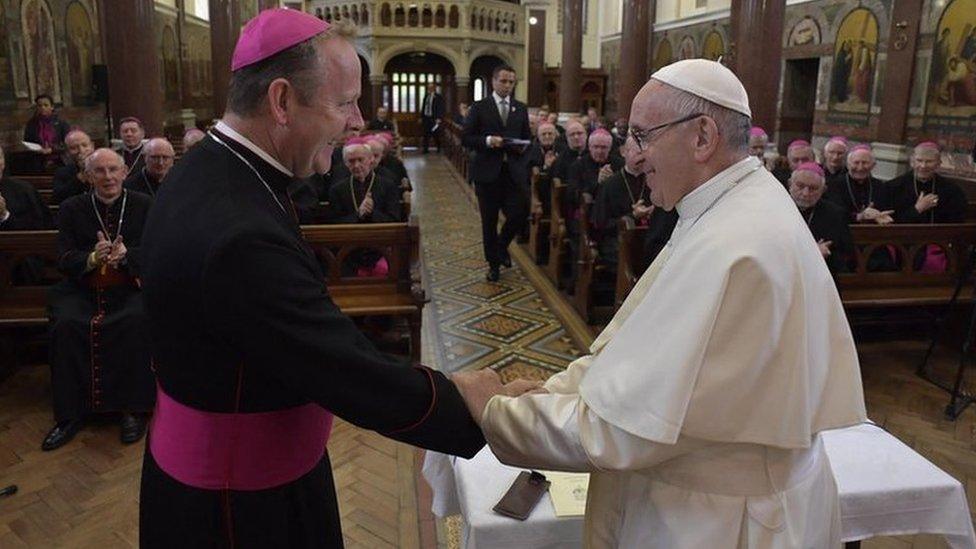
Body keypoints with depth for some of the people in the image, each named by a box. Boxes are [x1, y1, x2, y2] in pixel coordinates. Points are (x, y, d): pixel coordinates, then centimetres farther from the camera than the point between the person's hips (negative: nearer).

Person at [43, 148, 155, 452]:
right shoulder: (72, 209, 10)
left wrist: (125, 255, -22)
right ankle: (70, 414, -13)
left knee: (137, 321, -32)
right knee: (65, 324, -27)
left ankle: (133, 410, -19)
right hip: (83, 290, 2)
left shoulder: (144, 205, 6)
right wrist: (93, 258, -20)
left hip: (130, 288, -2)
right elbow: (64, 259, 2)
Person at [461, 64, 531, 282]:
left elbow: (527, 137, 17)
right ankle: (493, 262, 22)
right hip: (488, 171, -2)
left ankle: (502, 245, 23)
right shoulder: (479, 107, 1)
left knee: (520, 212, -7)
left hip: (514, 171, 3)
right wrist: (487, 141, -18)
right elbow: (466, 138, -3)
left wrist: (523, 147, -5)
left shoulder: (521, 109, 12)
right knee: (489, 221, 5)